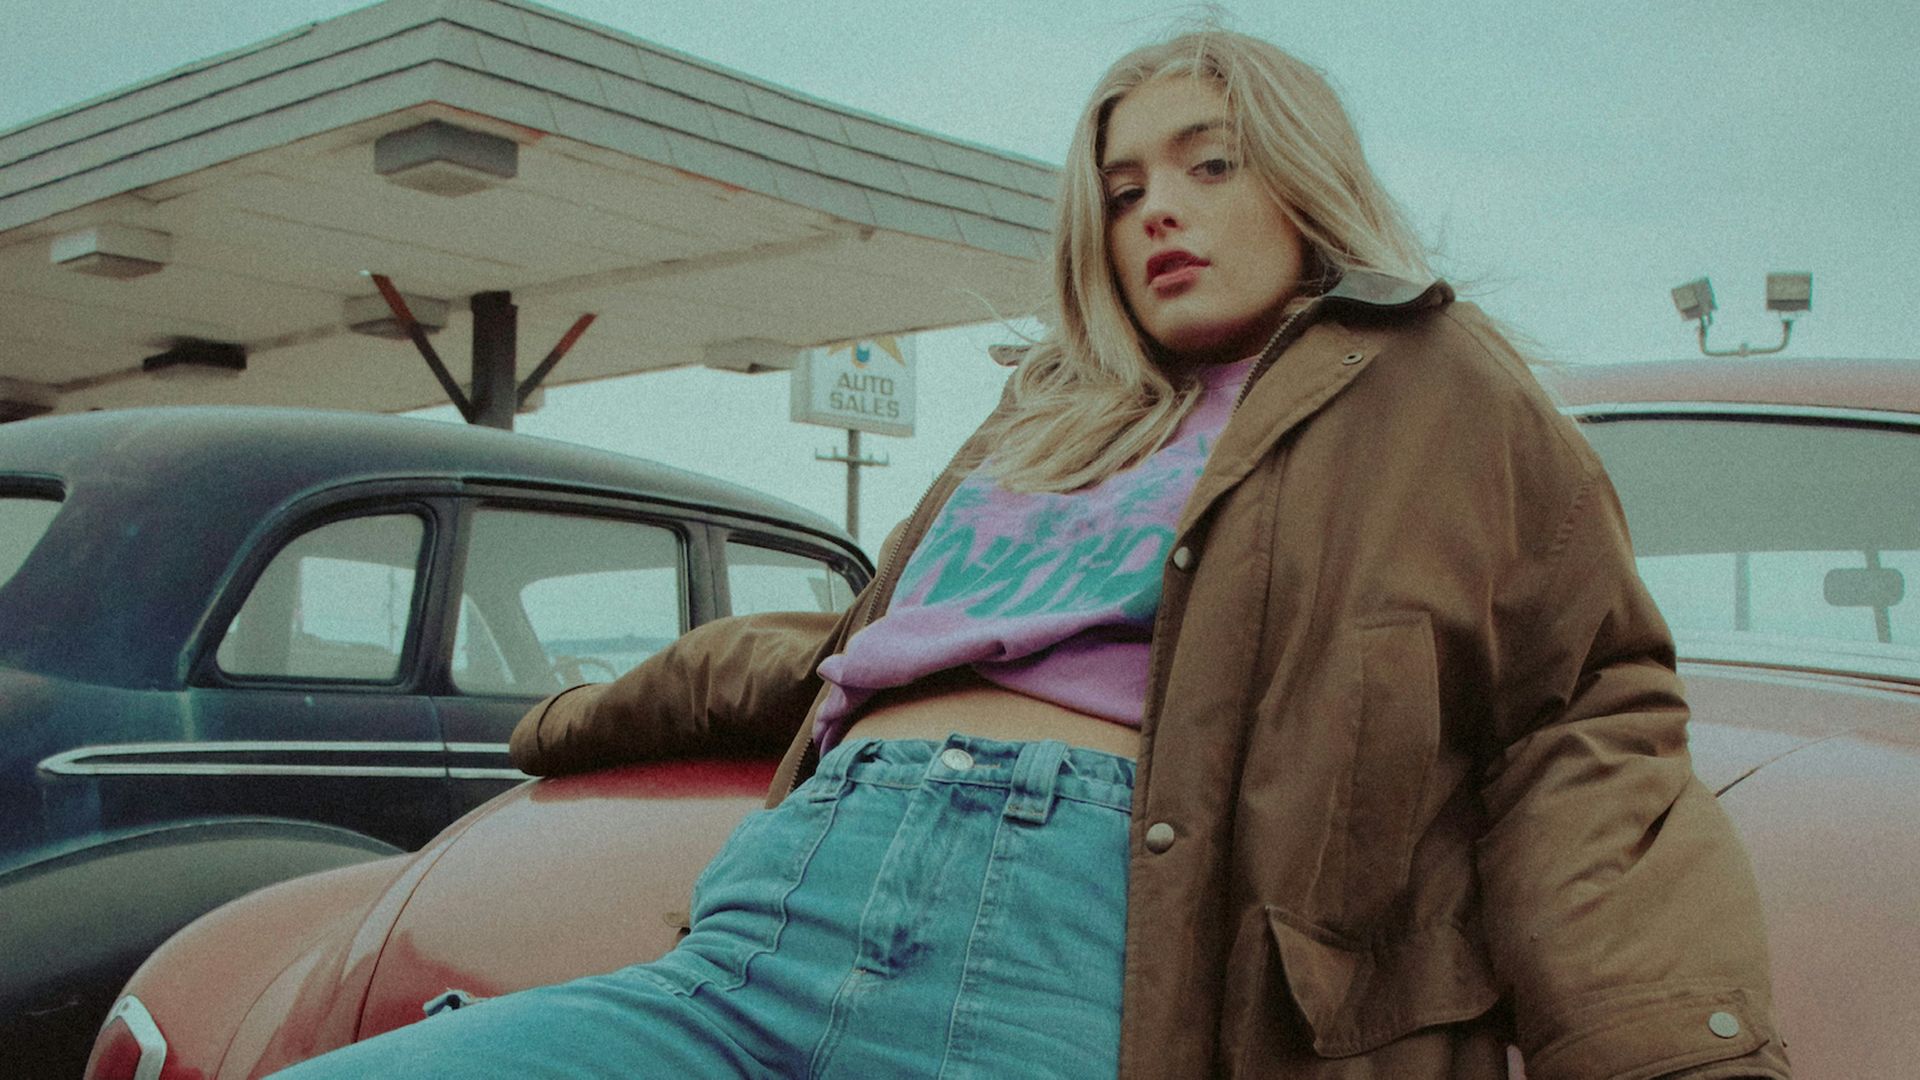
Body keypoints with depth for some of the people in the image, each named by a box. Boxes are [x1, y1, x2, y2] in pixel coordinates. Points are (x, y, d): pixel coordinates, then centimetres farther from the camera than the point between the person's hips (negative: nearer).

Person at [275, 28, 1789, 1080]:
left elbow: (1584, 741, 6)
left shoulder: (1441, 394, 18)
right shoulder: (1046, 421, 33)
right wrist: (604, 717, 54)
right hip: (762, 934, 6)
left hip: (1078, 955, -5)